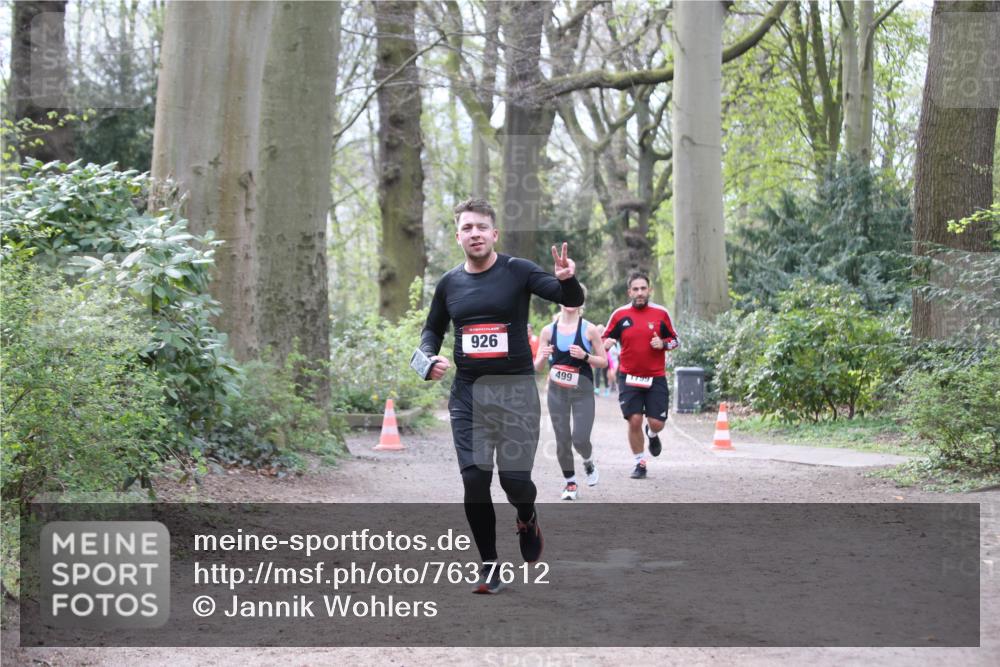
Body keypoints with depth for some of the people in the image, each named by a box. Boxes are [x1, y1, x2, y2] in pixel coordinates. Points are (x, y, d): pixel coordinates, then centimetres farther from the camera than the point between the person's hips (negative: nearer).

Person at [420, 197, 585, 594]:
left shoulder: (518, 272, -4)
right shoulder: (449, 283, 8)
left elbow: (572, 300, -11)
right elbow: (433, 329, 21)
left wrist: (567, 280, -34)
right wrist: (430, 357, 0)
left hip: (515, 389, -3)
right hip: (467, 393, 3)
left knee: (516, 479, -6)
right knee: (474, 480, -2)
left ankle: (527, 520, 31)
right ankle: (489, 566, 12)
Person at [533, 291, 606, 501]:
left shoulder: (589, 330, -4)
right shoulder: (549, 331, 2)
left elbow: (604, 362, 0)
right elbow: (537, 367, 6)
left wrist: (585, 356, -17)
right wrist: (543, 356, -16)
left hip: (582, 390, -2)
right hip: (556, 391, 2)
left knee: (580, 439, -9)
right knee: (562, 440, 3)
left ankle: (588, 463, 25)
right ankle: (570, 483, 21)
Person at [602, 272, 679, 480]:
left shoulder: (661, 313, 1)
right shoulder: (620, 314, 1)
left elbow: (674, 340, 10)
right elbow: (605, 339, 9)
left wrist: (663, 344, -11)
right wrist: (606, 344, -14)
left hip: (656, 377, 0)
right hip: (629, 377, 0)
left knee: (657, 422, -4)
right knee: (634, 420, -7)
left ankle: (652, 434, 34)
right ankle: (640, 463, 11)